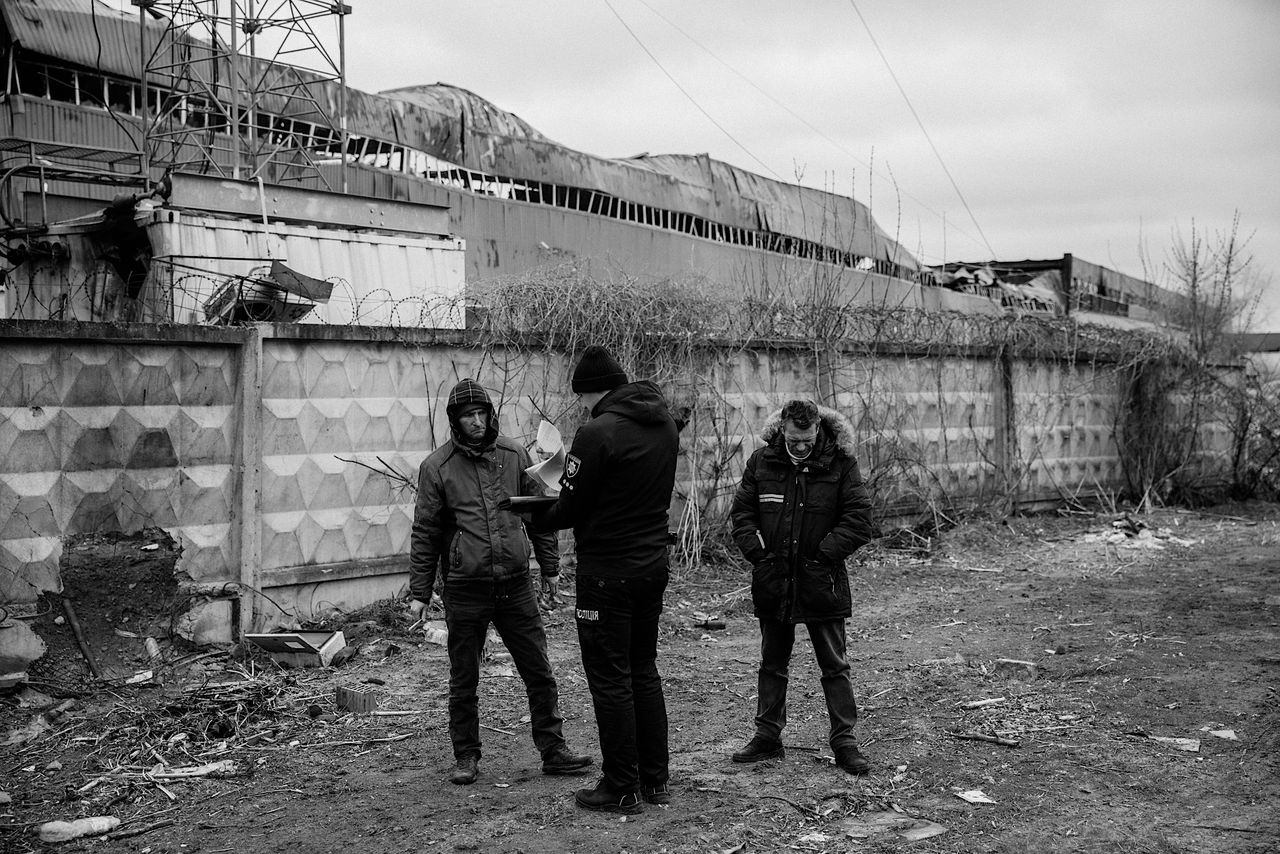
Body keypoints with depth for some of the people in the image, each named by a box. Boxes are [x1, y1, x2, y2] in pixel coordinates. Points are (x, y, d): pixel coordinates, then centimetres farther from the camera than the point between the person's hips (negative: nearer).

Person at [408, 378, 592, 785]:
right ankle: (466, 758, 21)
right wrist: (419, 592, -2)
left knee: (539, 673, 5)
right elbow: (425, 533, 0)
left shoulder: (515, 455, 4)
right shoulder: (437, 466, -2)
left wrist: (549, 567, 12)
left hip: (516, 585, 2)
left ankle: (553, 750, 16)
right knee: (463, 680, 8)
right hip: (465, 590, -2)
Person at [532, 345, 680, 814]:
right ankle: (655, 780, 24)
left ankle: (622, 789, 10)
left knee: (610, 679, 3)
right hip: (654, 564, 8)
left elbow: (571, 507, -14)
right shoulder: (664, 423, 6)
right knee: (644, 671, 17)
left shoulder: (599, 433, -20)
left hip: (608, 572, -8)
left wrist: (536, 519, 7)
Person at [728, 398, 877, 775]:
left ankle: (844, 742, 12)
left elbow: (859, 518, -9)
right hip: (772, 581, 3)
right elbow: (741, 511, 6)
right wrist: (757, 550, -8)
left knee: (835, 666, 5)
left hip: (822, 582, -3)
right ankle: (768, 736, 25)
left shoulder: (840, 463, -7)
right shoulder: (762, 462, 0)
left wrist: (823, 553, -15)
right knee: (772, 663, 14)